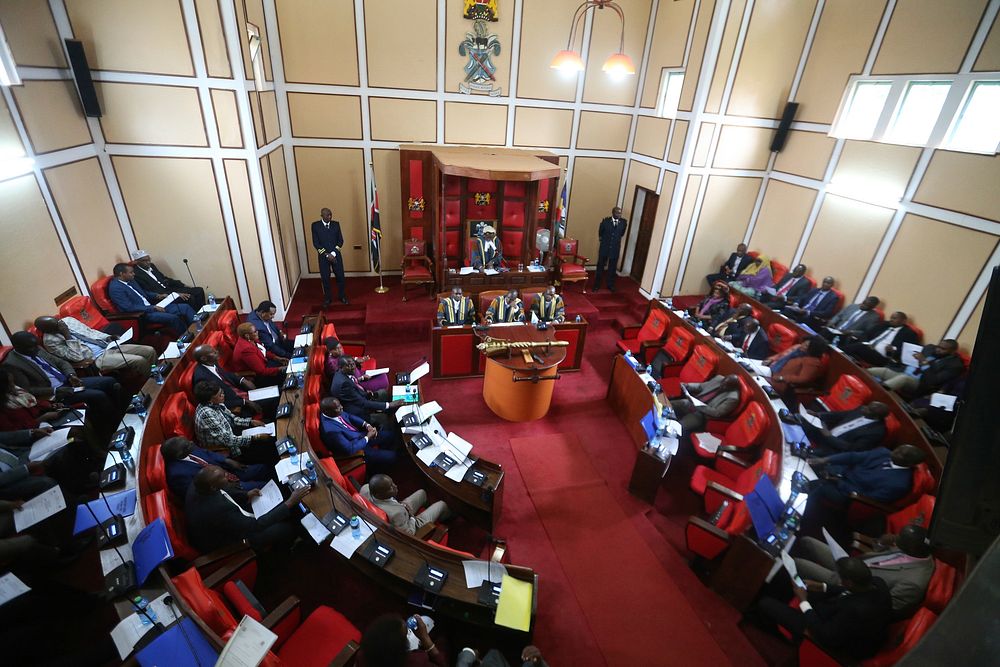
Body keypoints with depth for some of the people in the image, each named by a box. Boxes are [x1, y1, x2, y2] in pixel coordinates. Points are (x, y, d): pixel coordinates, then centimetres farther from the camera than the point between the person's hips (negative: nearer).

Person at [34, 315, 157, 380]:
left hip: (108, 345, 7)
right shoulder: (50, 340, -7)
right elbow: (77, 357, -15)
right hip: (97, 358, -7)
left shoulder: (68, 320, 10)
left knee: (150, 351, -9)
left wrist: (107, 337, 3)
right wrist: (67, 335, -17)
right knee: (139, 361, -28)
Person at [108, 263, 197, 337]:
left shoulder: (131, 281, 12)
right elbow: (129, 308, -20)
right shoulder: (115, 288, -14)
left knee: (185, 307, -3)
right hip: (141, 314, -9)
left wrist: (157, 296, 8)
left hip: (150, 307, 9)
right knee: (173, 318, -31)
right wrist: (153, 308, -19)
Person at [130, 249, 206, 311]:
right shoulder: (136, 274, -13)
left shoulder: (151, 266, 13)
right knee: (189, 298, -29)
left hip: (169, 289, 9)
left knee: (199, 291, -3)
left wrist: (183, 285, 7)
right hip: (161, 296, -9)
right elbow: (151, 292, -18)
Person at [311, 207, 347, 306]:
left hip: (336, 255, 1)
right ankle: (328, 298, 21)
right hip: (323, 256, -1)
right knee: (325, 278, 6)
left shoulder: (336, 224, 1)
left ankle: (342, 296, 24)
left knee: (340, 276, 6)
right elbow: (315, 243, -6)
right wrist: (326, 255, -14)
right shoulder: (315, 225, -4)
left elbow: (340, 240, 0)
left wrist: (333, 253, -11)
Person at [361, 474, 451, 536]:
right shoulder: (396, 512, -47)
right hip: (413, 526, -6)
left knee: (422, 492, 26)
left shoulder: (365, 488, -29)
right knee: (442, 504, 14)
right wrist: (412, 516, -14)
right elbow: (409, 534, -30)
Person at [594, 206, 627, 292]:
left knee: (612, 267, 11)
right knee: (600, 266, 8)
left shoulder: (623, 222, -5)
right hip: (604, 247, -1)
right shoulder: (606, 220, -9)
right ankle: (597, 285, 18)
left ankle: (610, 285, 26)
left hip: (615, 248, 1)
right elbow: (600, 232, 7)